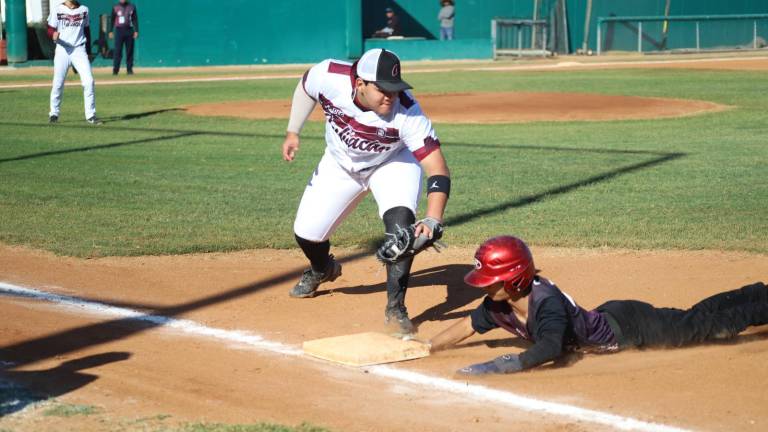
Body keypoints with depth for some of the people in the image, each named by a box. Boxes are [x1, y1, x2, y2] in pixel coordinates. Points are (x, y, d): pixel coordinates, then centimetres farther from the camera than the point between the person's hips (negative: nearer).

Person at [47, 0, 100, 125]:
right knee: (58, 83, 0)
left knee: (89, 81, -9)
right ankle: (54, 113, 16)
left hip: (79, 50, 1)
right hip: (62, 50, -1)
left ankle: (90, 115, -1)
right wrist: (54, 35, -25)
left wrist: (88, 52, 13)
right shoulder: (57, 10, 0)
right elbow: (50, 30, -1)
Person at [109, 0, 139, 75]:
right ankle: (115, 69, -3)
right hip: (119, 30, -1)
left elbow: (135, 19, 7)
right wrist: (111, 31, 1)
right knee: (117, 51, -5)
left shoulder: (132, 7, 7)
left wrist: (136, 31, -1)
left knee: (129, 51, 3)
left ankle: (129, 69, 9)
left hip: (129, 30, 1)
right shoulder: (115, 7, 4)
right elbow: (112, 20, 6)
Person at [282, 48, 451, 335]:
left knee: (401, 223, -29)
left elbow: (438, 169, -41)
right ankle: (322, 270, 42)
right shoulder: (329, 76, -33)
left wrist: (432, 220, -55)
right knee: (306, 232, 5)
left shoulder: (406, 112, -39)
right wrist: (293, 133, -4)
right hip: (340, 164, 3)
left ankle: (396, 308, -16)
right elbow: (305, 87, -6)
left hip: (392, 164, -3)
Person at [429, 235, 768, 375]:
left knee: (699, 324, 6)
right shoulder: (498, 306, -13)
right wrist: (425, 348, -7)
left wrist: (500, 366, -56)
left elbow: (550, 349, -53)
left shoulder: (547, 303, -38)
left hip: (626, 327, -7)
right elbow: (468, 326, 1)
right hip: (606, 321, 7)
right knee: (693, 321, 23)